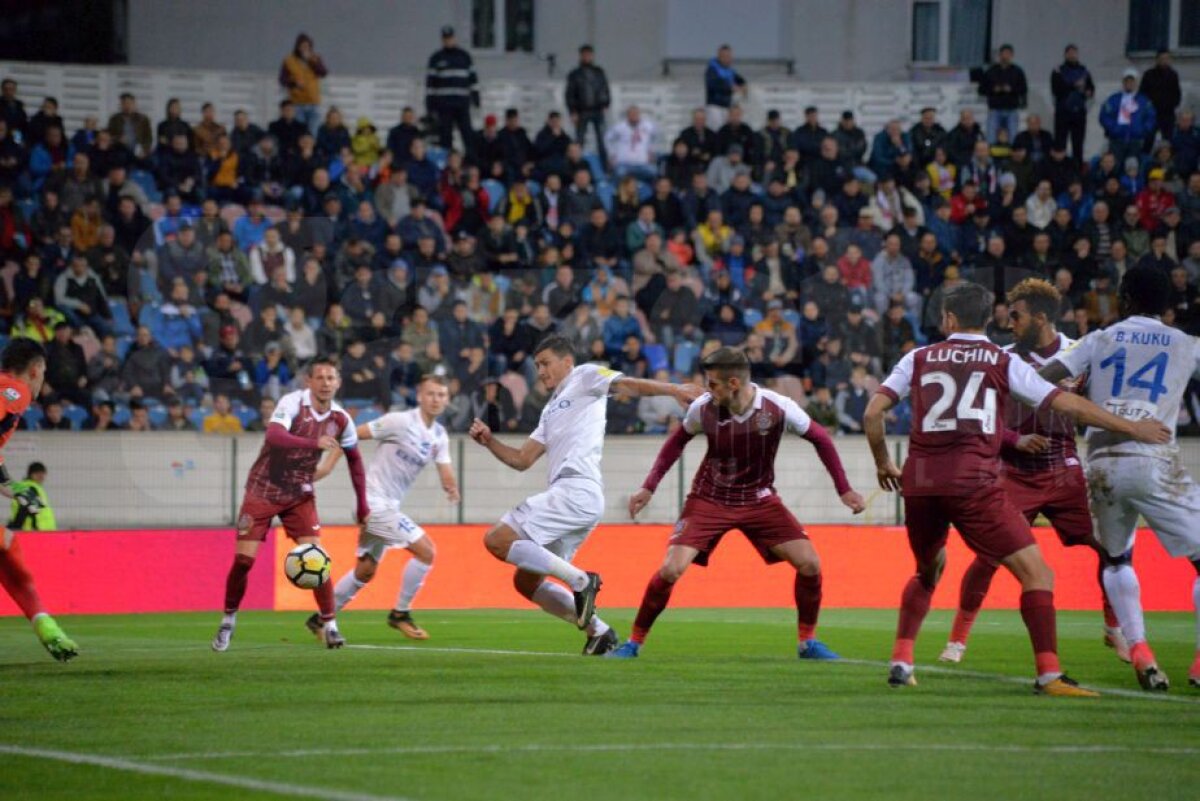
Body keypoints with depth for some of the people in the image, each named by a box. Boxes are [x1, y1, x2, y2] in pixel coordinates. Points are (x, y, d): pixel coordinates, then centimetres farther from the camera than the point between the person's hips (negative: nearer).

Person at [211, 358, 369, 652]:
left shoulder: (340, 419, -4)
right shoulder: (293, 403, -20)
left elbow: (354, 459, 12)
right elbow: (274, 435, -39)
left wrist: (362, 505, 13)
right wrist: (314, 443, -52)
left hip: (300, 495, 3)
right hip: (263, 490, -3)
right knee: (244, 559, -5)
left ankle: (329, 625, -2)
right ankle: (228, 620, 15)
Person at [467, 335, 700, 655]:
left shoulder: (585, 377, 8)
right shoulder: (552, 410, 31)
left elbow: (628, 385, -9)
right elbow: (522, 460, 29)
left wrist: (673, 390, -25)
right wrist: (489, 441, 14)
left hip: (577, 490, -9)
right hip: (566, 494, 9)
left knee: (497, 541, -19)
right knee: (526, 582, 11)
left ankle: (580, 581, -16)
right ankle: (598, 631, 11)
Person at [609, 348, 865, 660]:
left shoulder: (778, 408, -20)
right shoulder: (702, 408, -17)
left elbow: (820, 438, -4)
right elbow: (678, 441, 4)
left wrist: (844, 490, -5)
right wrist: (649, 487, 0)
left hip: (759, 499, 1)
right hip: (709, 500, 0)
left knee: (809, 564, -12)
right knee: (671, 569, -16)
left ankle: (807, 641, 9)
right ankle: (634, 642, 2)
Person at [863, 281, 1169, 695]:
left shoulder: (919, 358, 14)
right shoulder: (1003, 362, 8)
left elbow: (872, 413, 8)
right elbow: (1067, 404, 5)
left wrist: (883, 463, 24)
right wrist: (1132, 428, 13)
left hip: (919, 483, 4)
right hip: (974, 483, -4)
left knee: (928, 572, 29)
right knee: (1035, 572, -1)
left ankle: (901, 661, 18)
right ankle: (1049, 674, -13)